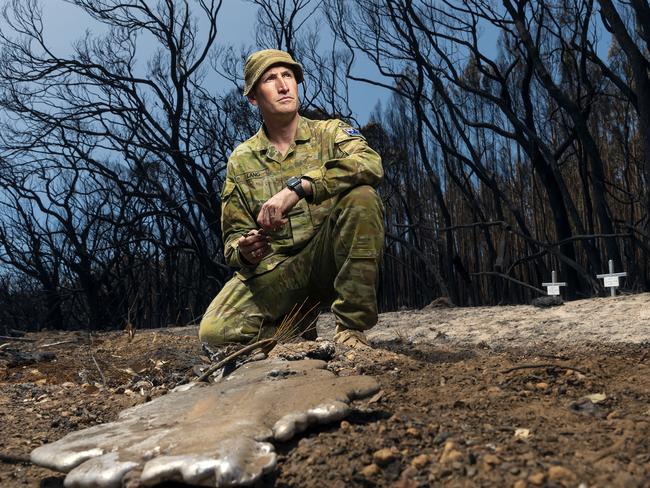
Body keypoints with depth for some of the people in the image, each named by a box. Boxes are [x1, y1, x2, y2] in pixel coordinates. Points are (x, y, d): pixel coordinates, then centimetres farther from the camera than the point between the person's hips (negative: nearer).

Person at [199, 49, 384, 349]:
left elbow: (371, 164, -19)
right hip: (275, 268, 1)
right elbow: (235, 234, 11)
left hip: (329, 258, -1)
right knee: (215, 332, -23)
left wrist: (298, 187, -30)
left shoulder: (330, 132, 5)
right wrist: (244, 252, -14)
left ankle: (352, 328, -21)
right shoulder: (241, 160, 10)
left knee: (361, 196, -30)